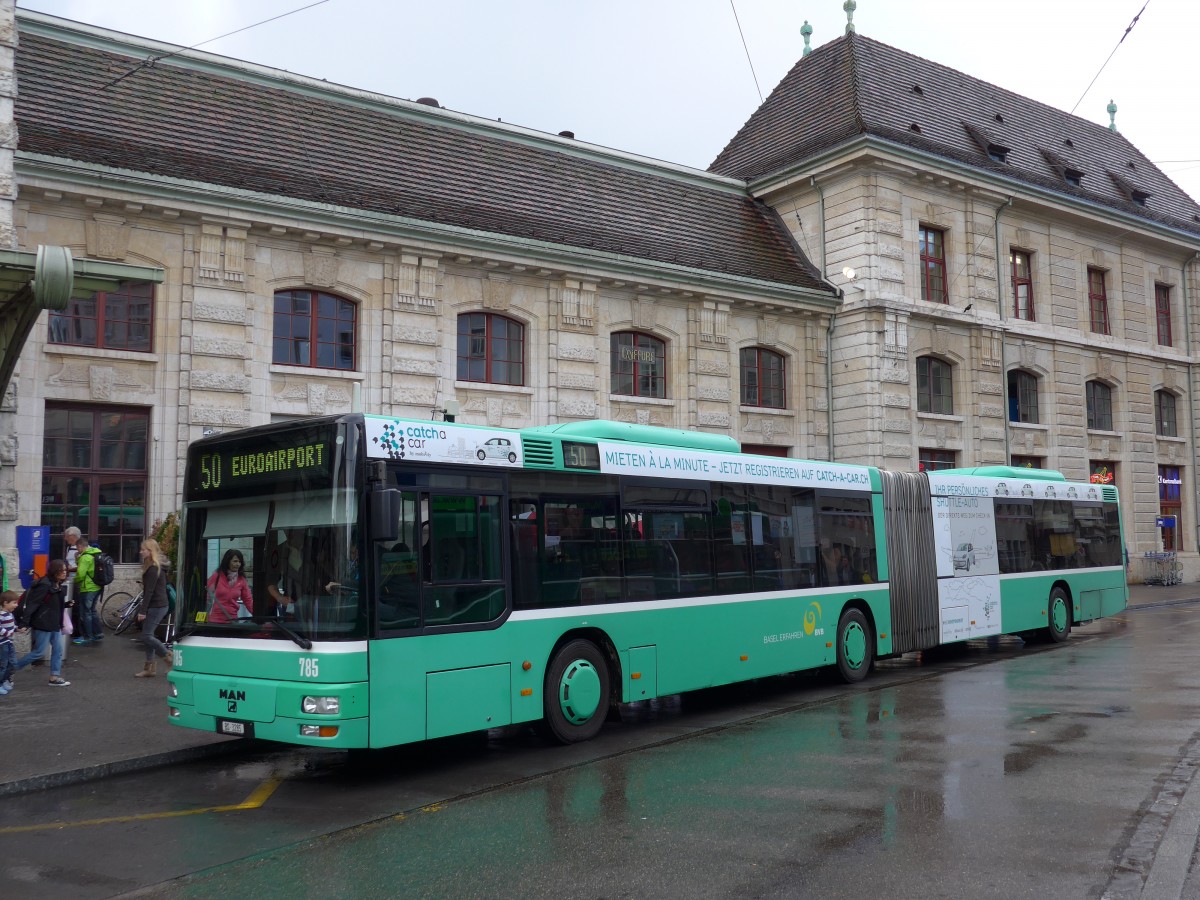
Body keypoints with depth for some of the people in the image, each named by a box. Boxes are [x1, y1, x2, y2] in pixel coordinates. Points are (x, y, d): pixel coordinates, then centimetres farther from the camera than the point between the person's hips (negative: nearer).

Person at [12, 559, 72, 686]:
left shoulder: (60, 586, 8)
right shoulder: (44, 585, -19)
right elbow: (32, 604, -22)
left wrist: (67, 604, 0)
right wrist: (24, 622, -25)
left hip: (55, 624, 9)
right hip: (43, 624, -9)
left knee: (58, 650, 8)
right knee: (39, 652, -1)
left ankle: (55, 678, 14)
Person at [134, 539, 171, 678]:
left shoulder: (153, 569, -17)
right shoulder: (157, 566, 15)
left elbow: (149, 591, -21)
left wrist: (142, 611, -21)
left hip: (156, 607, -10)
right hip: (159, 605, 10)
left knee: (146, 636, -8)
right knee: (148, 635, 11)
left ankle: (169, 658, 1)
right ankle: (149, 668, 14)